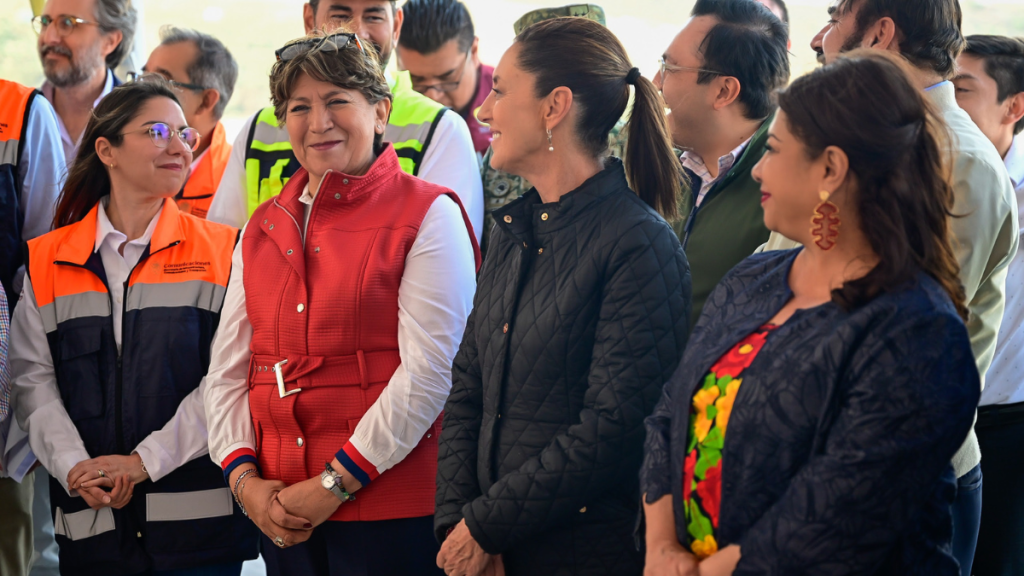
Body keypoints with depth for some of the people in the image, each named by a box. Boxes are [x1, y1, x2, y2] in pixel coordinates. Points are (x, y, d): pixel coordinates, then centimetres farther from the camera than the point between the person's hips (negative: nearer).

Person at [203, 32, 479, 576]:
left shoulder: (429, 214, -4)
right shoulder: (262, 228, 14)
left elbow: (429, 372, -11)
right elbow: (227, 369, 13)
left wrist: (336, 484, -12)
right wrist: (244, 478, -2)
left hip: (391, 509, -5)